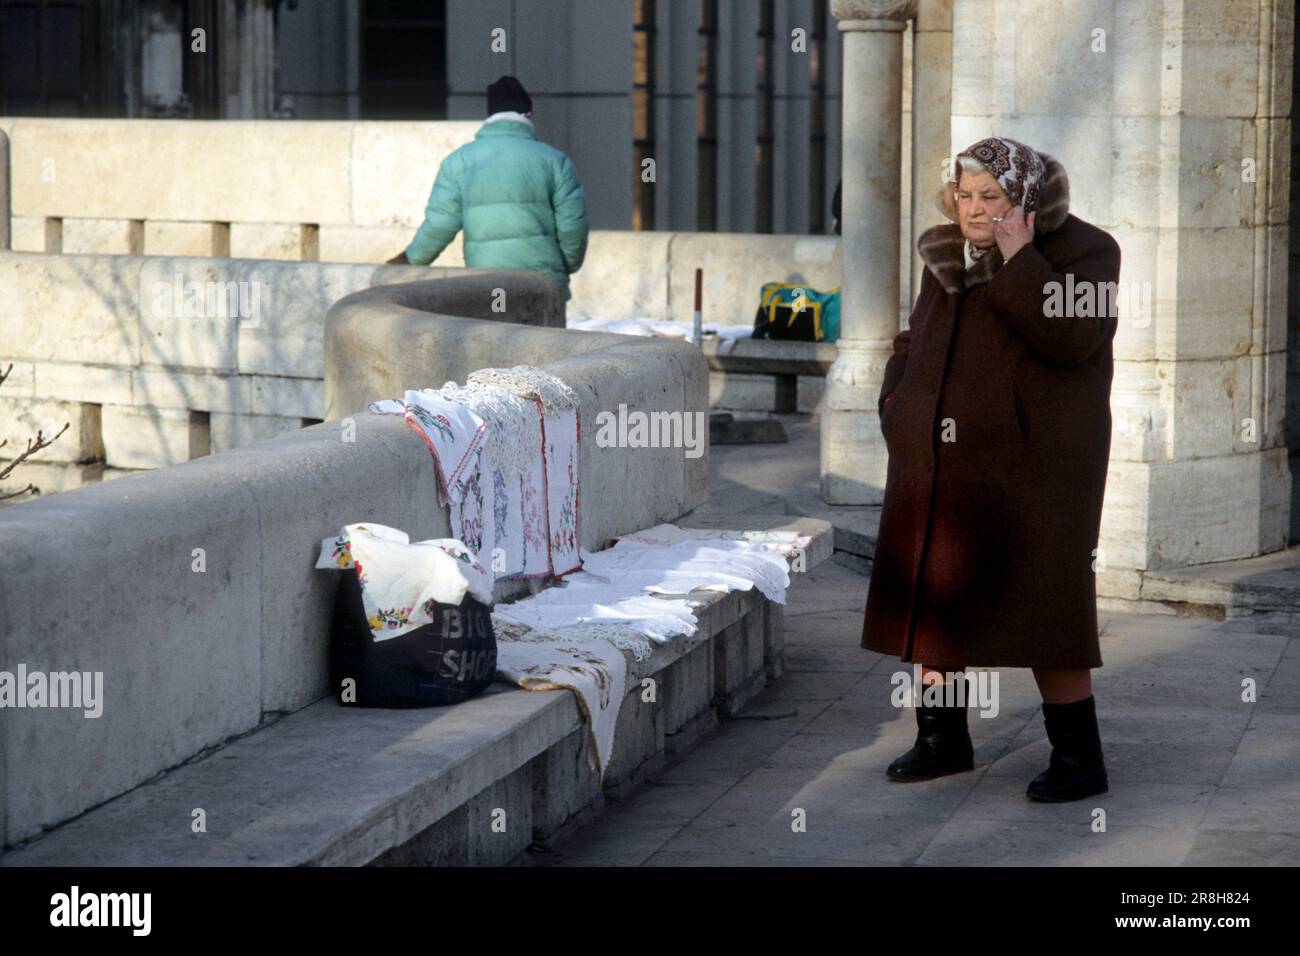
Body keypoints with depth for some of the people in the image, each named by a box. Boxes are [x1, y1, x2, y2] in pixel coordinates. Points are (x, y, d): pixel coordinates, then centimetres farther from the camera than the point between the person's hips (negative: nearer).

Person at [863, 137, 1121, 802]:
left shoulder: (1079, 251, -7)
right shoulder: (947, 256, 13)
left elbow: (1073, 339, -23)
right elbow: (915, 343, 25)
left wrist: (1020, 261, -22)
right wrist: (897, 410, 11)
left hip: (1026, 468, -7)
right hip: (938, 465, 7)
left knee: (1039, 609, -7)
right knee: (930, 598, 10)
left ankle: (1079, 759, 1)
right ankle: (942, 740, 23)